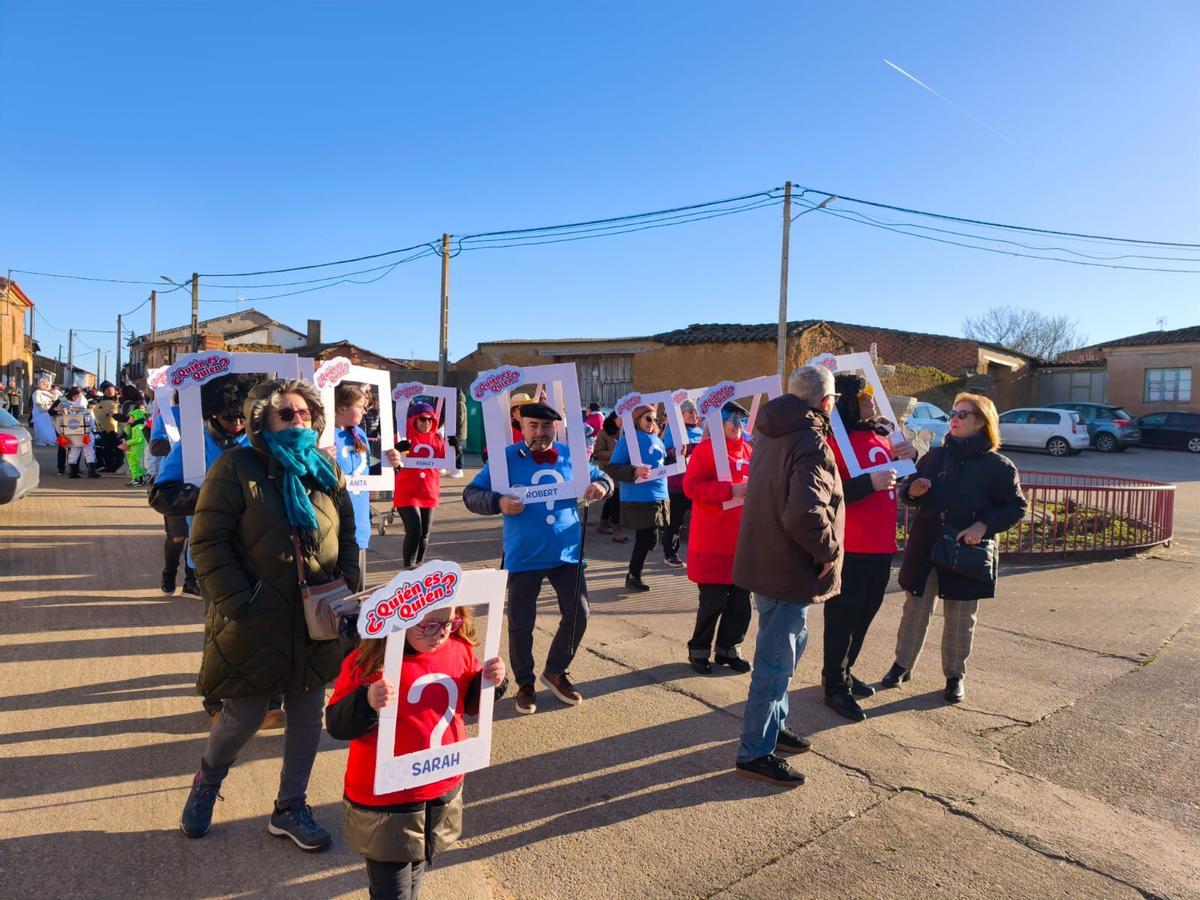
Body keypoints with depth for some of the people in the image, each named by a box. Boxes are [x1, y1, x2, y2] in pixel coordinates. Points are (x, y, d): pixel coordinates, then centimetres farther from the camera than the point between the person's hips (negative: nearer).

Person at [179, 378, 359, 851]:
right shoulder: (235, 468, -9)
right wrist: (237, 603, -16)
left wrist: (349, 587, 1)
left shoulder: (326, 470, 6)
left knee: (308, 714, 12)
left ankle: (290, 807, 32)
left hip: (317, 622, 5)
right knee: (245, 713, 7)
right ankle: (206, 784, 40)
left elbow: (347, 535, 13)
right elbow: (208, 543, -11)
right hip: (256, 622, -4)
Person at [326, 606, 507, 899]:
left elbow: (471, 703, 8)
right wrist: (367, 702, -37)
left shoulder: (460, 649, -8)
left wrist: (490, 682, -13)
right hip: (385, 801, -5)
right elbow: (337, 725, -18)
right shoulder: (368, 660, -22)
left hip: (445, 793, 5)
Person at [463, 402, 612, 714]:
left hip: (567, 554, 3)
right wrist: (498, 503, -27)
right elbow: (471, 494, -7)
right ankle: (524, 683, 30)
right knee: (521, 623, 7)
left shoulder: (572, 456, 2)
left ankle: (555, 672, 33)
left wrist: (601, 486, -10)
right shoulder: (506, 457, -8)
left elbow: (601, 478, 14)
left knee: (578, 615, 9)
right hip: (524, 557, -3)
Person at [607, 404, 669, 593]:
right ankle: (633, 576, 7)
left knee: (645, 538, 12)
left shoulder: (656, 439, 14)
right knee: (649, 537, -9)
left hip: (658, 496, 8)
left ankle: (634, 575, 25)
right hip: (638, 498, -7)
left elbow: (663, 463, 24)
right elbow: (613, 469, -15)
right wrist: (634, 471, -29)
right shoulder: (628, 438, -9)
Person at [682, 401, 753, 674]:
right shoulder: (705, 449, -9)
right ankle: (699, 649, 18)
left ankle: (728, 648, 26)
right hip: (713, 540, -6)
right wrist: (731, 490, -23)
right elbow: (691, 487, -17)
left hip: (743, 539, 7)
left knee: (741, 598, 10)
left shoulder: (747, 450, 12)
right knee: (714, 600, -2)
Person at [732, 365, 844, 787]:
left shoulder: (772, 433, 7)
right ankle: (755, 752, 15)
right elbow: (805, 514, -34)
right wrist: (829, 550, -19)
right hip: (789, 570, -10)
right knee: (776, 661, 2)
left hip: (764, 560, 10)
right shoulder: (811, 446, -23)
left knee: (789, 642, 25)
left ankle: (773, 724, 38)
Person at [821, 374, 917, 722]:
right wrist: (870, 483, -29)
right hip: (850, 547, -8)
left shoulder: (880, 433, 9)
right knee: (843, 615, 1)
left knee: (864, 612, 19)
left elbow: (899, 475, 24)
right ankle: (835, 687, 14)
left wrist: (909, 456, 4)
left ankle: (843, 673, 35)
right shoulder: (833, 441, -15)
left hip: (881, 544, 9)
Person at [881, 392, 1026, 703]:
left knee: (960, 618, 10)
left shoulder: (998, 465, -5)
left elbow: (1016, 507, -3)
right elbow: (909, 492, 13)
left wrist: (984, 525, -18)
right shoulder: (934, 456, 6)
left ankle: (955, 675, 27)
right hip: (924, 548, 3)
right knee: (915, 610, 12)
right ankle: (902, 665, 26)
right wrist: (912, 490, -11)